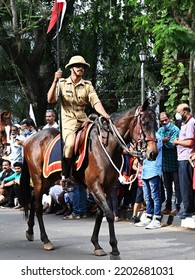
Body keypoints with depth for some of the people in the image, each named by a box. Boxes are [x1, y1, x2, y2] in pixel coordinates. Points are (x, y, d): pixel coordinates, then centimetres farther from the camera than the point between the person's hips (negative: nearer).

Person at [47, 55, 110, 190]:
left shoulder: (88, 85, 11)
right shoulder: (62, 83, 5)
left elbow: (96, 103, -1)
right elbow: (50, 100, -8)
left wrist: (105, 115, -19)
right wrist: (55, 81, -19)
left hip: (83, 119, 4)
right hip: (68, 119, -4)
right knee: (70, 143, -30)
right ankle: (66, 177, -21)